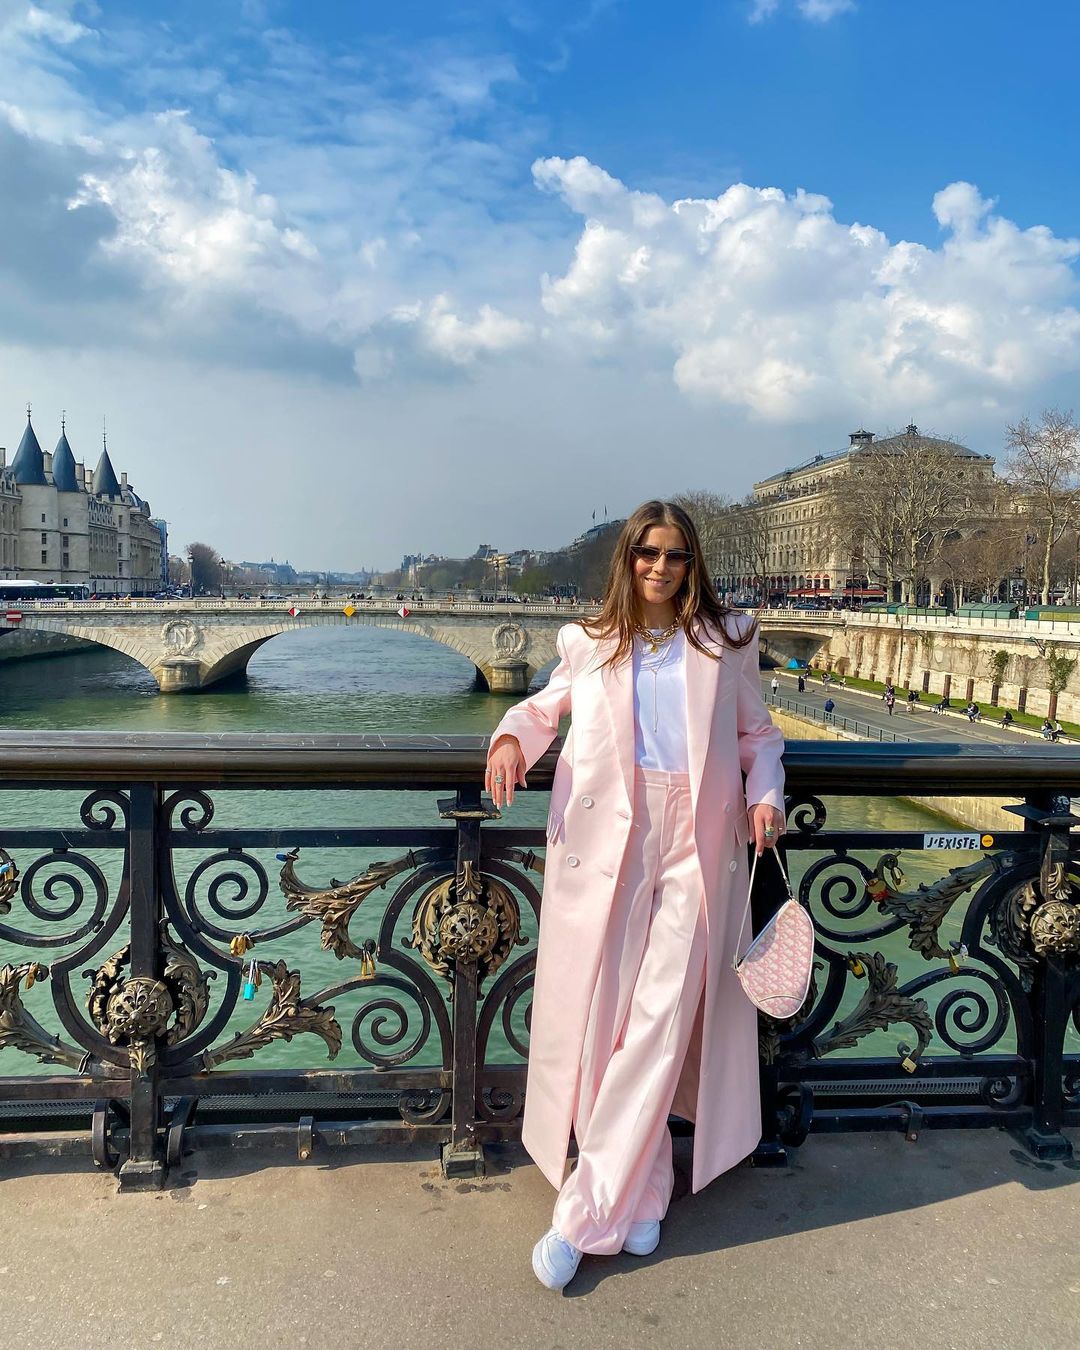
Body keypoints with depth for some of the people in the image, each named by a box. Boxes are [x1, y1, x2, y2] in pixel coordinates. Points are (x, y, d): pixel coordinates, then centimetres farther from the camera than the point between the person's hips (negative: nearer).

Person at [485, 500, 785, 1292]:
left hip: (696, 841, 0)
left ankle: (585, 1213, 6)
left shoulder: (726, 641, 11)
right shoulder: (589, 644, 13)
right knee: (600, 1015, 2)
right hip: (605, 841, 1)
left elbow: (757, 735, 16)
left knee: (662, 1018, -6)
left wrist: (765, 796, -3)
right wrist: (514, 737, 3)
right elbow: (547, 705, 26)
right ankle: (643, 1193, 22)